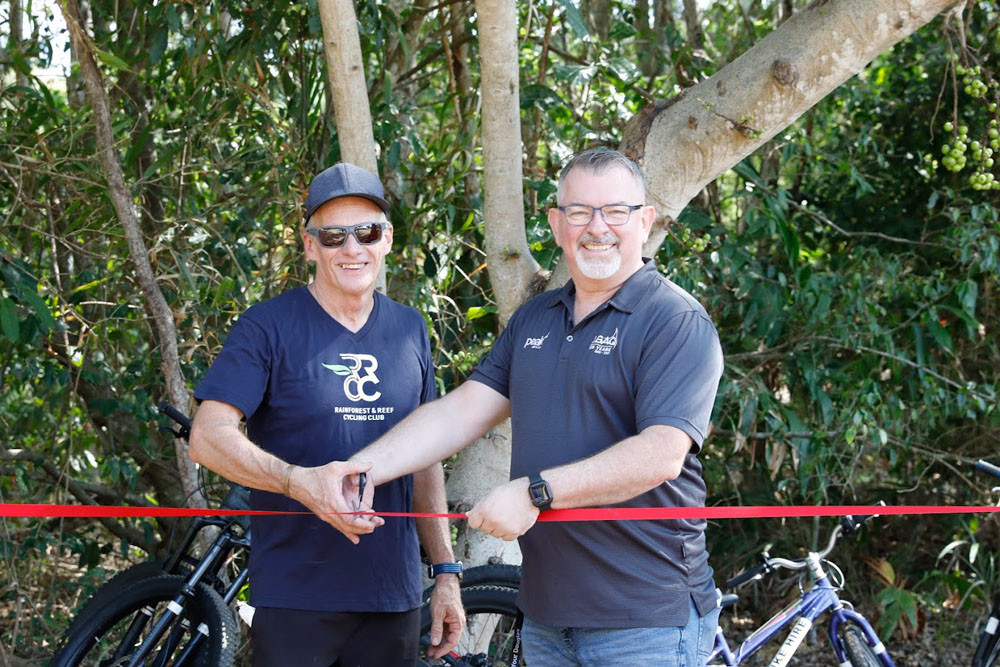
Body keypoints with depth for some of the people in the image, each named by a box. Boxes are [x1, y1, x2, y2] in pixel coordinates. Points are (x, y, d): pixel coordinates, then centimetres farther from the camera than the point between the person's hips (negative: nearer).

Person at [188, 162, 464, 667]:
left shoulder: (410, 330, 11)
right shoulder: (271, 326, -5)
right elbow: (208, 436, -15)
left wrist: (446, 571, 11)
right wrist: (299, 481, -31)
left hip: (394, 598, 4)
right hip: (295, 600, -4)